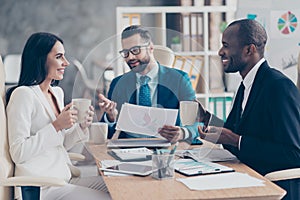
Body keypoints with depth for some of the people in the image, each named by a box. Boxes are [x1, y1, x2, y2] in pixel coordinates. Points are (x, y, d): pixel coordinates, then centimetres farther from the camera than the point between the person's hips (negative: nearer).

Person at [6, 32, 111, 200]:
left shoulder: (57, 92, 13)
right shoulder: (23, 94, -13)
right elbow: (18, 153, -19)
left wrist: (82, 126, 1)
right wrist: (56, 126, -21)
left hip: (64, 178, 8)